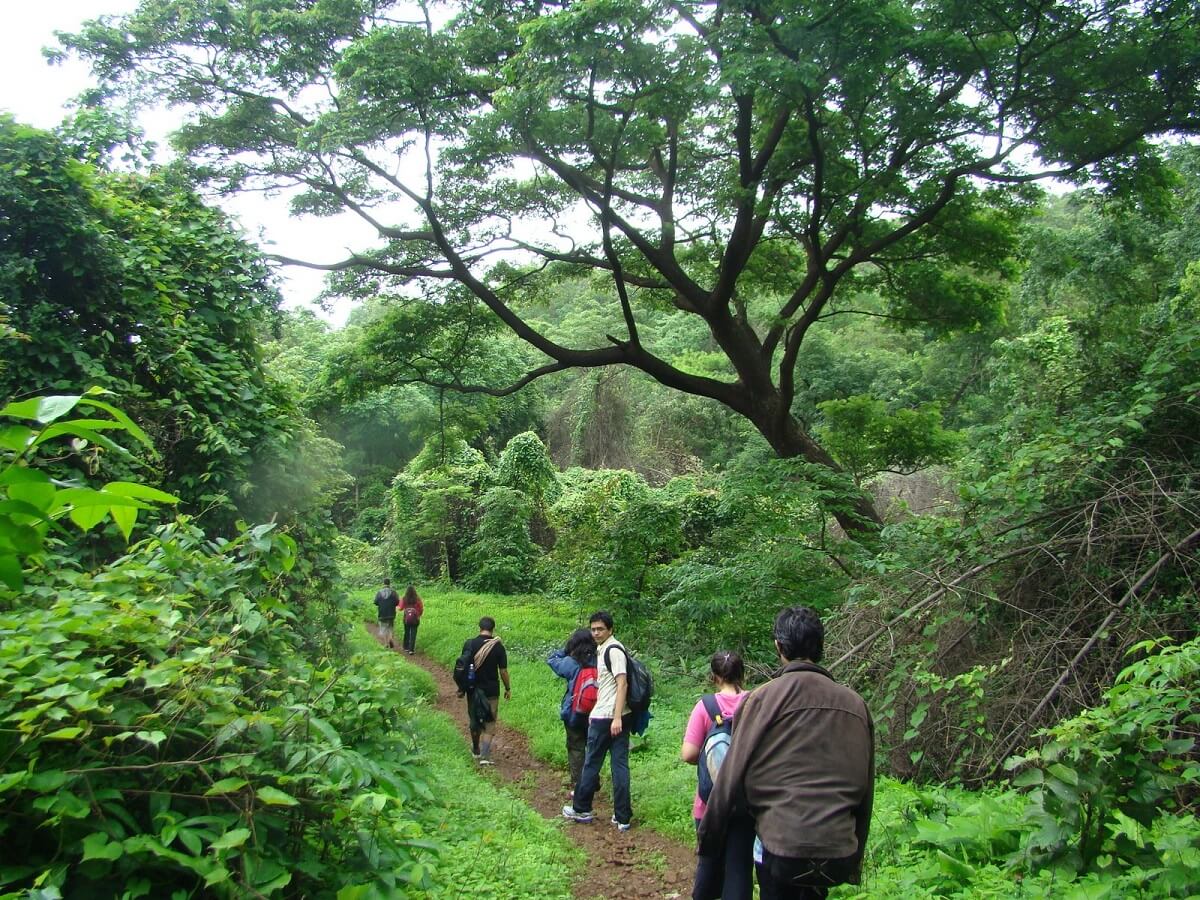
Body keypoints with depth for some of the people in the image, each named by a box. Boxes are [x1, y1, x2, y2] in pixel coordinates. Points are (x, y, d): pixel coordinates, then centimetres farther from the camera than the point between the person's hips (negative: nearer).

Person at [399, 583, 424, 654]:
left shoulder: (404, 599, -9)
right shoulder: (417, 599, -10)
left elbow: (401, 608, 3)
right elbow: (421, 609, -5)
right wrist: (419, 615, 15)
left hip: (406, 619, 1)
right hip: (415, 619, -1)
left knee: (406, 633, 18)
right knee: (413, 634, 2)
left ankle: (406, 648, 27)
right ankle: (411, 649, -4)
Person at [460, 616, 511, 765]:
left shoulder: (469, 644, -7)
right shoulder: (498, 646, -11)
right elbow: (503, 671, -8)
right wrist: (508, 688, 6)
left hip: (473, 689, 2)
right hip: (491, 690, -2)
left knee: (474, 720, 19)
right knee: (489, 723, 7)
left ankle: (476, 750, 35)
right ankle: (484, 756, -1)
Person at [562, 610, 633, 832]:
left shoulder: (613, 649, -13)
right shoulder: (602, 649, 15)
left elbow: (622, 684, -19)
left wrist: (616, 718, -23)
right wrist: (595, 713, 22)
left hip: (606, 718, -9)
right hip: (618, 716, 9)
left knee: (591, 763, 7)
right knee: (620, 764, 7)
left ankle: (581, 809, 22)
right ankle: (622, 817, 10)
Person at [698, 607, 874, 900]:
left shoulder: (765, 697, -10)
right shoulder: (855, 704, 4)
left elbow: (734, 775, -8)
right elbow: (866, 788, 11)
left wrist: (708, 837, 5)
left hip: (784, 846, -4)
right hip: (841, 851, 5)